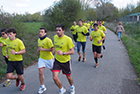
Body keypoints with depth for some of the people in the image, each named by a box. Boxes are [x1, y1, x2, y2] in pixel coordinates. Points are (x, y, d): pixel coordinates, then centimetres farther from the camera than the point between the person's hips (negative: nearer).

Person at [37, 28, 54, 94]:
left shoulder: (48, 40, -20)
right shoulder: (39, 40, 4)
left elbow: (52, 49, -21)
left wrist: (43, 49, -21)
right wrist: (39, 50, 3)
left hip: (49, 58, -5)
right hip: (41, 58, 5)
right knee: (40, 72, -3)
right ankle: (42, 87, 12)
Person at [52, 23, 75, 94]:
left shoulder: (68, 39, -20)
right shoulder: (55, 37, -4)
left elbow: (72, 52, -19)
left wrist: (63, 53, -31)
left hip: (66, 61, -3)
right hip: (57, 60, 4)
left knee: (68, 77, 16)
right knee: (55, 77, -7)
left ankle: (72, 87, 49)